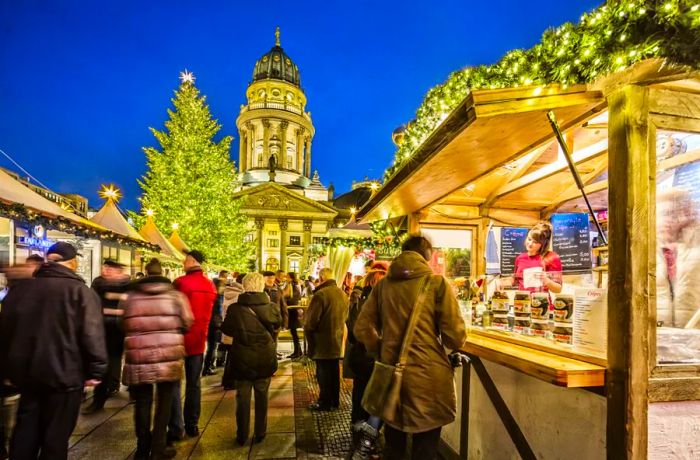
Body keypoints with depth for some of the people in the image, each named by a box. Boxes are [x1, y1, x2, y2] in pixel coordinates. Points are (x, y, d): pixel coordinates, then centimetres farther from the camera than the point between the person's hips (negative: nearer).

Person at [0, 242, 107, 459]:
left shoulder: (20, 289, 5)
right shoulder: (81, 291, -14)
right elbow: (92, 336, -18)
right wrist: (95, 371, -9)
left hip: (27, 372, 6)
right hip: (64, 374, -5)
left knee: (26, 430, 19)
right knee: (56, 434, 8)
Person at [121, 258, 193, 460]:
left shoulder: (131, 296, 1)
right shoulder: (175, 296, -3)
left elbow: (125, 326, 7)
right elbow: (186, 323, 0)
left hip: (139, 358, 2)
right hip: (168, 357, -1)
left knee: (142, 404, 15)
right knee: (163, 403, 13)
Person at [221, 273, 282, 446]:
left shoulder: (234, 309, -15)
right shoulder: (271, 307, -13)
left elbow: (227, 330, 2)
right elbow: (278, 323, 9)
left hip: (242, 360, -1)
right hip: (265, 360, 1)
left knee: (242, 398, 15)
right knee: (262, 397, 17)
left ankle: (242, 435, 25)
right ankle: (260, 433, 27)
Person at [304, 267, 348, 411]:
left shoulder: (321, 294, -20)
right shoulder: (343, 294, 5)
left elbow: (311, 320, -18)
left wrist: (307, 330, 1)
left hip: (323, 342, -7)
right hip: (338, 340, 7)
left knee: (323, 373, 5)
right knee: (334, 371, 17)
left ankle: (325, 402, 15)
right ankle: (334, 401, 28)